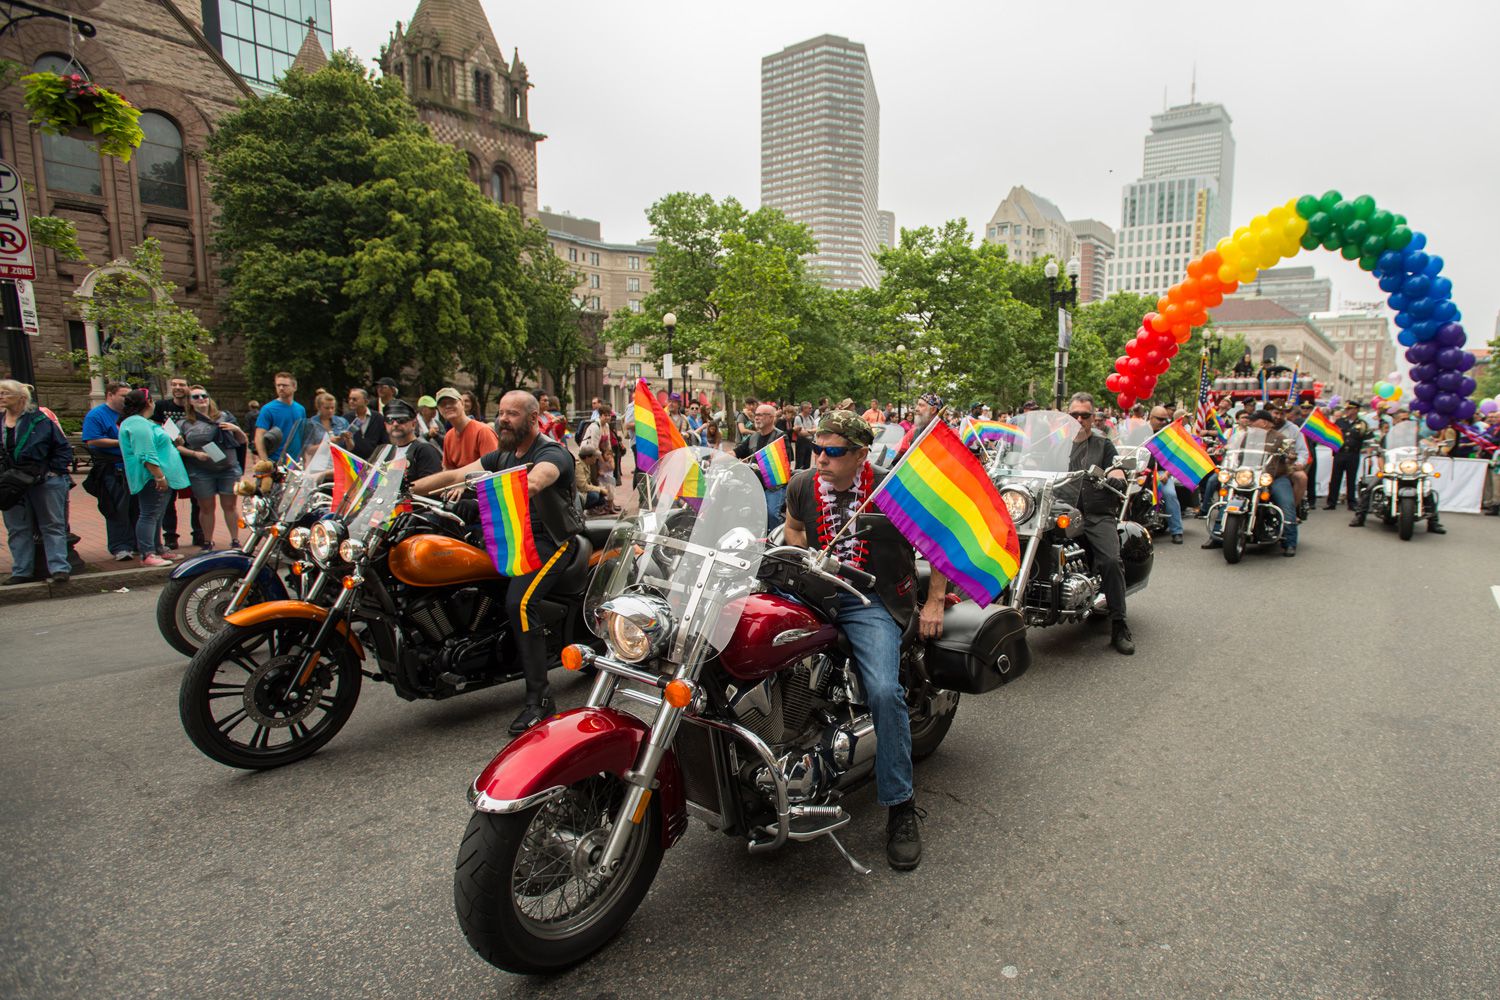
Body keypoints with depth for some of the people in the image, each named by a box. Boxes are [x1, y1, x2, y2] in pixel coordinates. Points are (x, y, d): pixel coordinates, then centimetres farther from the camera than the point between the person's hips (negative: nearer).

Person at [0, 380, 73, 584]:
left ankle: (59, 568, 0)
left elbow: (63, 448, -3)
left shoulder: (40, 420, -5)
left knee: (53, 526, 0)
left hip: (45, 482, -5)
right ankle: (22, 572, 16)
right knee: (17, 529, 9)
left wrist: (53, 470, -12)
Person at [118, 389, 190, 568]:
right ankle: (147, 555, -11)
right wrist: (160, 476, -25)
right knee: (150, 515, -11)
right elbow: (146, 456, -23)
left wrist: (173, 443, 29)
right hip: (152, 478, -11)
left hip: (156, 479, 11)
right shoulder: (139, 424, -16)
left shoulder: (141, 422, 20)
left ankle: (157, 549, 25)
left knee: (155, 516, 17)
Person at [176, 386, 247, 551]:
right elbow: (178, 446, 1)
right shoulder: (185, 423, 6)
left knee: (229, 506, 4)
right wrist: (195, 453, -15)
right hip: (200, 473, -1)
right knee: (206, 508, 6)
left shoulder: (224, 416, 10)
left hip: (229, 469, 1)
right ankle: (208, 542, 16)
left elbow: (243, 441, 12)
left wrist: (236, 429, -8)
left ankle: (235, 540, 12)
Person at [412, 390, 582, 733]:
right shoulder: (502, 456, 16)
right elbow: (456, 474, 7)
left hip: (549, 541, -9)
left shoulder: (552, 453, -11)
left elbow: (532, 482, -34)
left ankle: (539, 698, -21)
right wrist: (407, 488, -8)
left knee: (518, 602, -27)